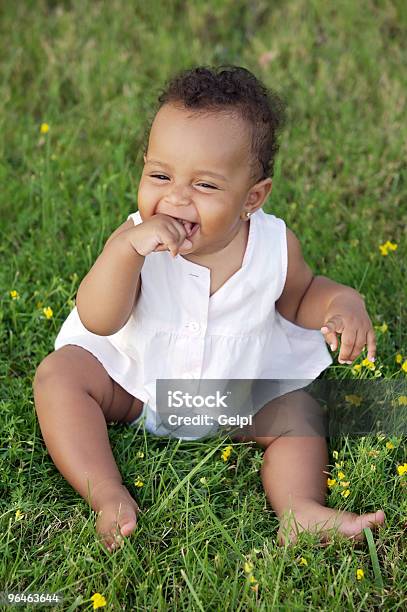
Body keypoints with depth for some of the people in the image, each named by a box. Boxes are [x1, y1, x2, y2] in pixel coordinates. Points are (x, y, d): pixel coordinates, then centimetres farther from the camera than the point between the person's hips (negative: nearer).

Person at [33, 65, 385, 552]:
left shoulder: (274, 245, -17)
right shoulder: (134, 241, -22)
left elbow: (299, 298, 5)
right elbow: (98, 321, -32)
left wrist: (343, 303, -17)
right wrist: (125, 250, -47)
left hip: (238, 396, 1)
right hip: (132, 380, -1)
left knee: (298, 411, -16)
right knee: (58, 373, -20)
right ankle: (108, 496, -26)